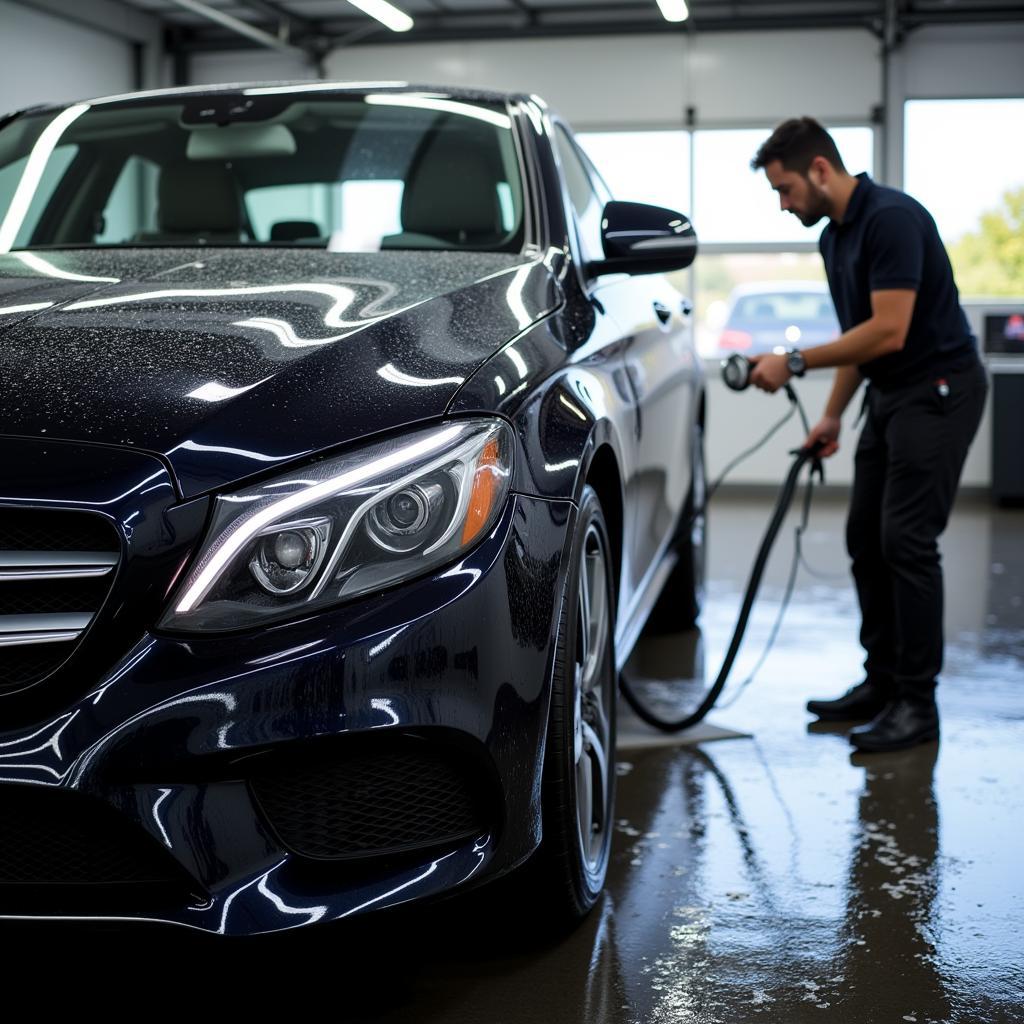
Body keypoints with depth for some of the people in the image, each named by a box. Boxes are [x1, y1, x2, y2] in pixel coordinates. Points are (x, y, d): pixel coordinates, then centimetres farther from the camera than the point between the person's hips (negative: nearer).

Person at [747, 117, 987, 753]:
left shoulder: (892, 218, -21)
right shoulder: (835, 236, 10)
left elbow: (888, 332, -26)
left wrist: (796, 362, -22)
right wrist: (832, 415, 17)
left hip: (939, 390, -10)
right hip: (890, 395, 10)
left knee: (906, 540, -10)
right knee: (866, 540, 10)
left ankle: (917, 703, -2)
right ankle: (882, 683, 19)